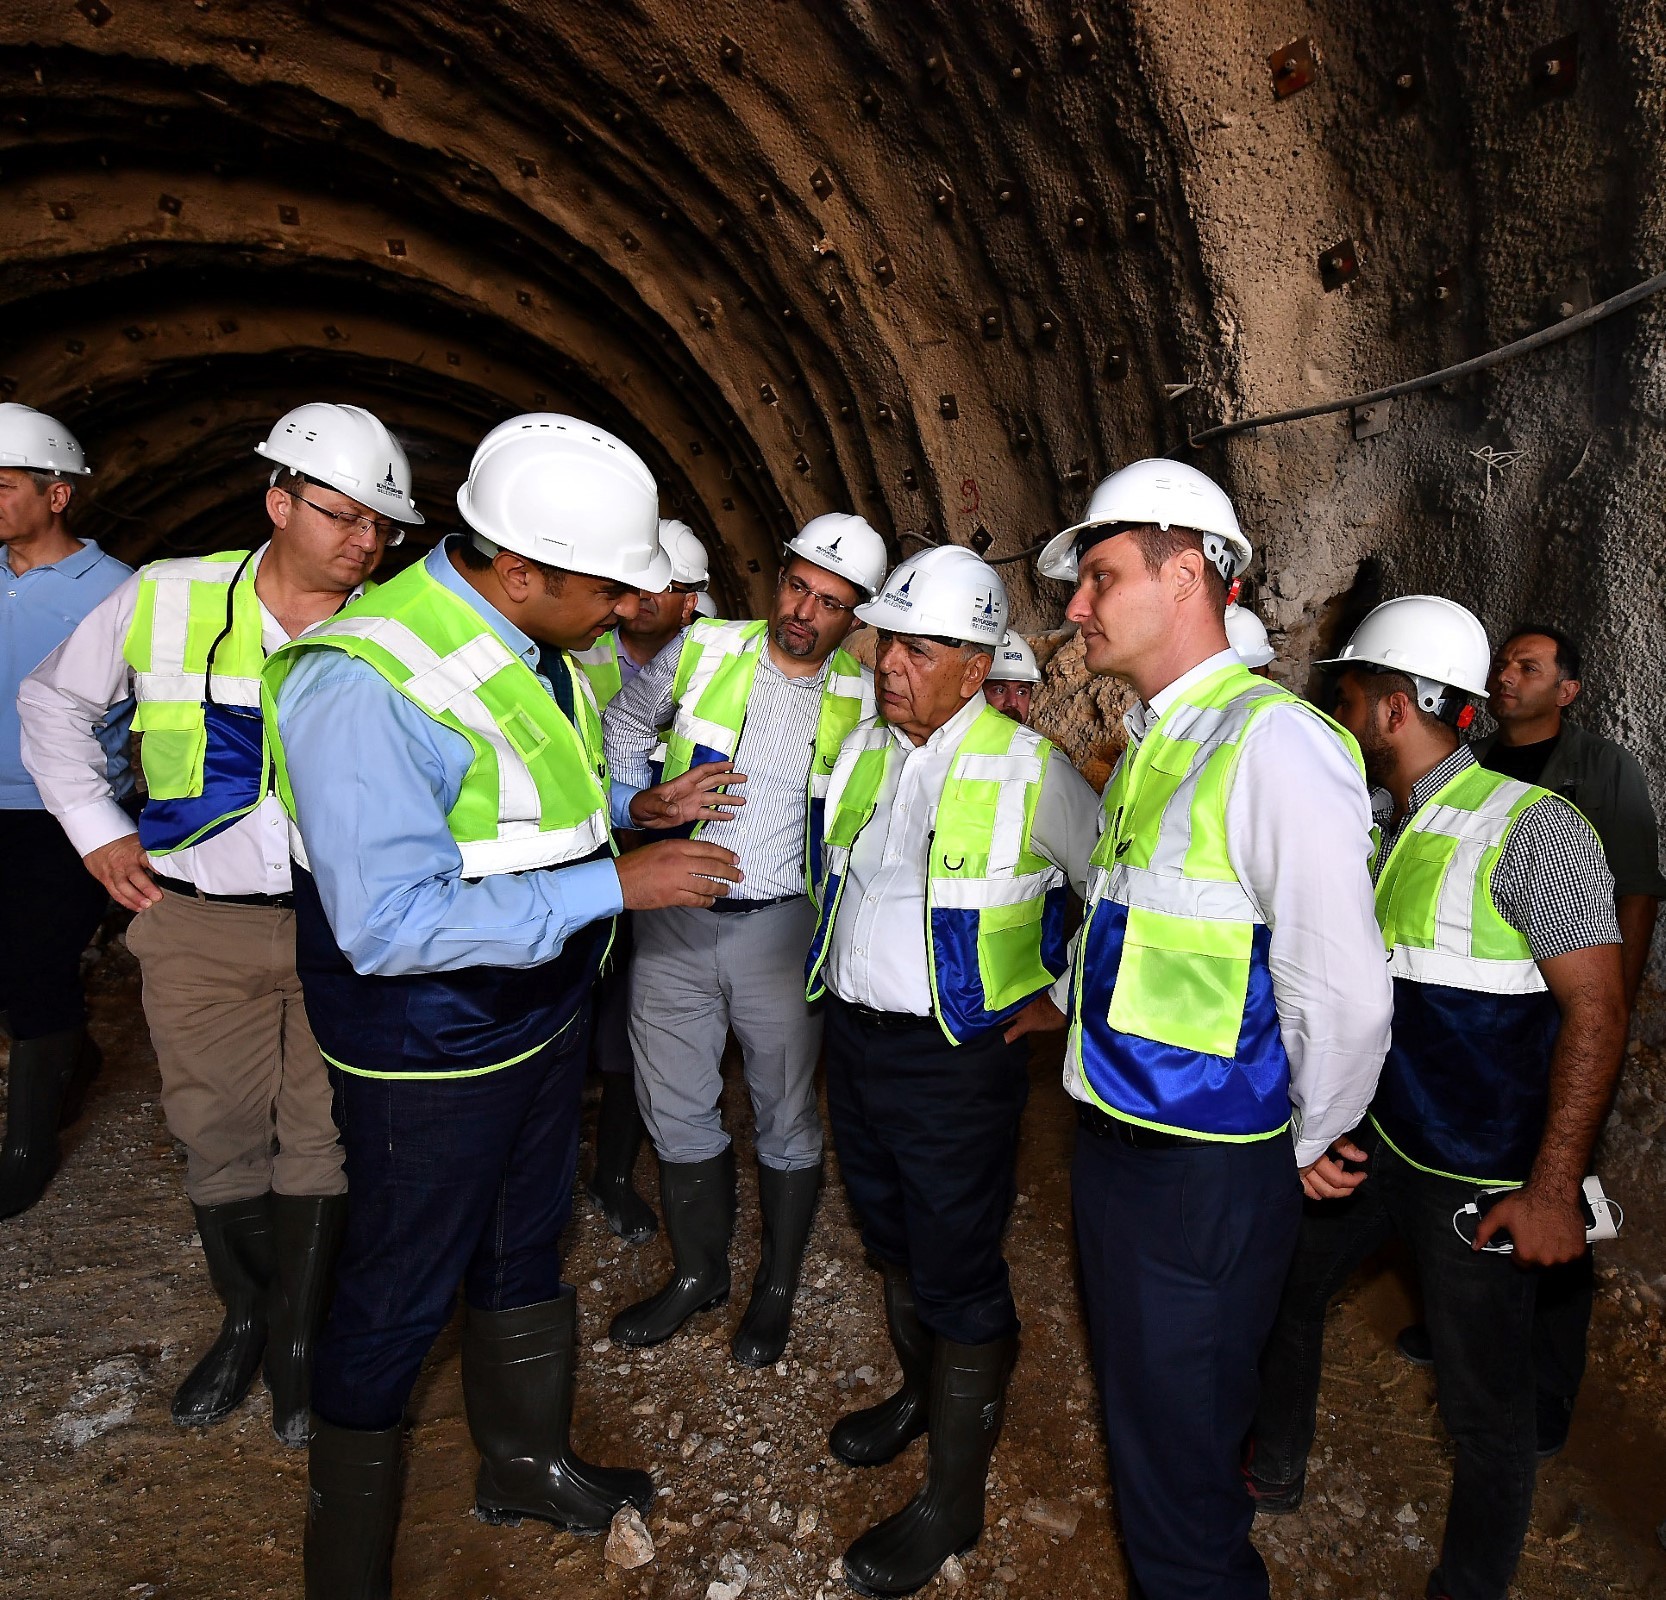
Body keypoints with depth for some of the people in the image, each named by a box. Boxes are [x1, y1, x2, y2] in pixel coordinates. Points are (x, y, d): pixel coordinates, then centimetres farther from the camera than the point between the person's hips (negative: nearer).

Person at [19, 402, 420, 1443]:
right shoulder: (167, 599, -1)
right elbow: (54, 703, 13)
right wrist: (97, 830, 5)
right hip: (199, 923, 1)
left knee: (323, 1136, 5)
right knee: (220, 1132, 12)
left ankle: (299, 1341, 25)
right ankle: (246, 1320, 34)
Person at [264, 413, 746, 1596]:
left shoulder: (543, 648, 0)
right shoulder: (366, 682, -29)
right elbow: (390, 923, -33)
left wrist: (633, 806, 1)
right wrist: (617, 883, -31)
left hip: (544, 1020, 8)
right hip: (431, 1060, -8)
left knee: (524, 1251, 25)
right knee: (399, 1305, 11)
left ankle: (528, 1465, 49)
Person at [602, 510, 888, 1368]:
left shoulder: (864, 699, -3)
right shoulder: (705, 650, -2)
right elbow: (626, 723, 14)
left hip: (781, 930, -1)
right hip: (674, 919, 2)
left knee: (786, 1117, 10)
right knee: (677, 1107, 13)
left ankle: (777, 1287, 32)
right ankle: (697, 1273, 35)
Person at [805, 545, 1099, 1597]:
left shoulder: (1030, 770, -16)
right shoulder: (861, 750, 3)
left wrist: (1059, 996, -5)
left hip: (958, 1055, -6)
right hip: (853, 1036, 7)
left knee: (958, 1273, 5)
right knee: (894, 1237, 24)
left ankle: (954, 1499, 25)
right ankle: (923, 1395, 49)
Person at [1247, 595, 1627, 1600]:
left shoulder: (1532, 828, -18)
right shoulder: (1385, 829, 6)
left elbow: (1596, 1011, -20)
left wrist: (1553, 1188, -22)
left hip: (1481, 1179, -8)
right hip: (1378, 1140, 8)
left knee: (1484, 1402, 8)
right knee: (1283, 1285, 19)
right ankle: (1275, 1474, 42)